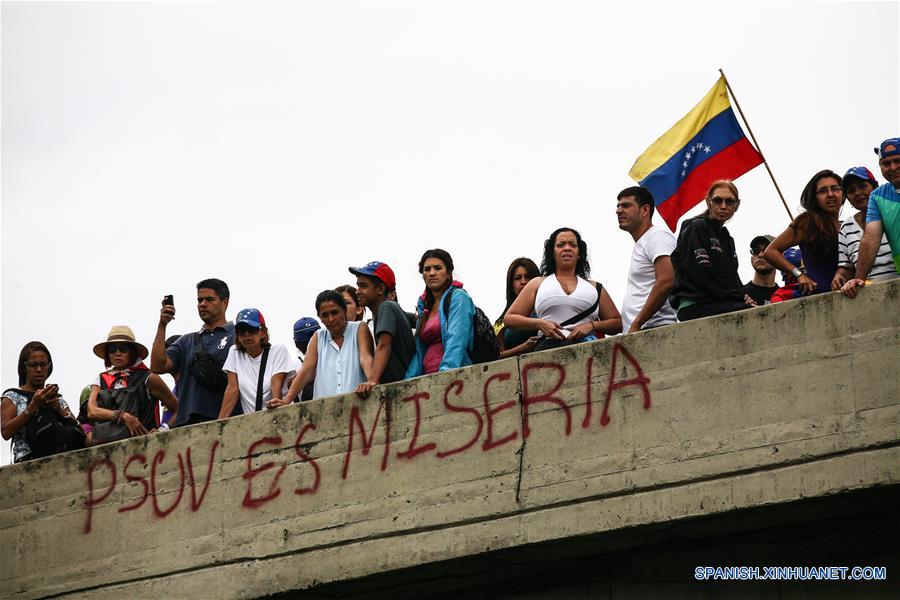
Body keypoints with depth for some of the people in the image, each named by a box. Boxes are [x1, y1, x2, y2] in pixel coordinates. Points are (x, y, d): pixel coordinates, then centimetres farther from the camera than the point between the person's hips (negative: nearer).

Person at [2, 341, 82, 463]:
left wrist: (59, 409, -8)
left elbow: (77, 428, 9)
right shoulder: (12, 397, 12)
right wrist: (33, 406, -11)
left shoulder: (58, 399, 24)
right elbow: (6, 432, -4)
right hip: (28, 458, -5)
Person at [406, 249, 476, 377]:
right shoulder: (424, 306, 22)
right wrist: (408, 381, 6)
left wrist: (446, 371, -25)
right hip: (428, 378, 6)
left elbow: (456, 340, -13)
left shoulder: (458, 297, 1)